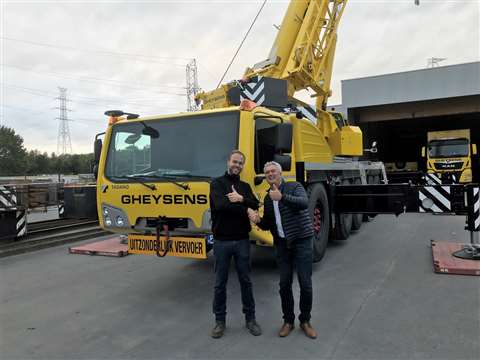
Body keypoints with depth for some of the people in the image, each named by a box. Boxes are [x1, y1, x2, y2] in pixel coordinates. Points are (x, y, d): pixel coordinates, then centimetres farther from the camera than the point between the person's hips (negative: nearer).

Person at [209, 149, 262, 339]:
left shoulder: (245, 186, 12)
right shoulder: (217, 183, -2)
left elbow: (255, 206, -3)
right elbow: (220, 205, -19)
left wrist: (241, 199, -21)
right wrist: (245, 210, -12)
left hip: (242, 240, 3)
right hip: (221, 241, -3)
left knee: (245, 280, 11)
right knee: (220, 283, 8)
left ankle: (250, 318, 26)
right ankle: (220, 320, 23)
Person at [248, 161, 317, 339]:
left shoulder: (294, 187, -5)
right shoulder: (268, 198, 11)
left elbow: (304, 203, -25)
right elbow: (268, 225, 14)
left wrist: (282, 197, -36)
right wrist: (258, 220, -8)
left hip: (302, 241, -4)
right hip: (282, 244, 4)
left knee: (305, 283, 0)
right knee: (285, 284, 7)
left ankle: (305, 321, 20)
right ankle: (288, 321, 24)